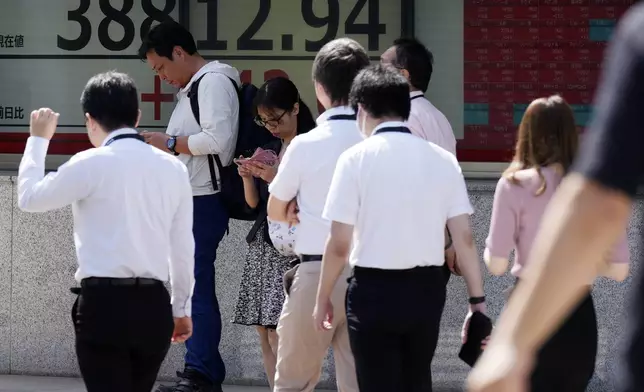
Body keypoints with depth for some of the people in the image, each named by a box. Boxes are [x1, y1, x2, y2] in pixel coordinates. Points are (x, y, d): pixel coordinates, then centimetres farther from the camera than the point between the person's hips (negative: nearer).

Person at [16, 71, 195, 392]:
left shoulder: (92, 164, -6)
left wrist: (38, 139, 18)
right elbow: (182, 246, 13)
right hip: (153, 305, 5)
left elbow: (29, 198, 4)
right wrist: (181, 307, 25)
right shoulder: (173, 168, 8)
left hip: (105, 303, -5)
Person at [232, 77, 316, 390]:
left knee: (279, 334, -14)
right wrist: (248, 177, 0)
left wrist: (275, 178, -19)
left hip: (293, 249, -7)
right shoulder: (269, 150, 14)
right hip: (264, 244, 7)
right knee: (264, 333, 4)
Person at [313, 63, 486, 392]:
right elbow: (464, 239, 0)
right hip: (427, 289, 4)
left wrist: (323, 299, 4)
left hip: (375, 290, -4)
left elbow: (339, 245, -9)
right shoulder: (442, 159, 2)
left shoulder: (356, 158, -9)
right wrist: (477, 301, 5)